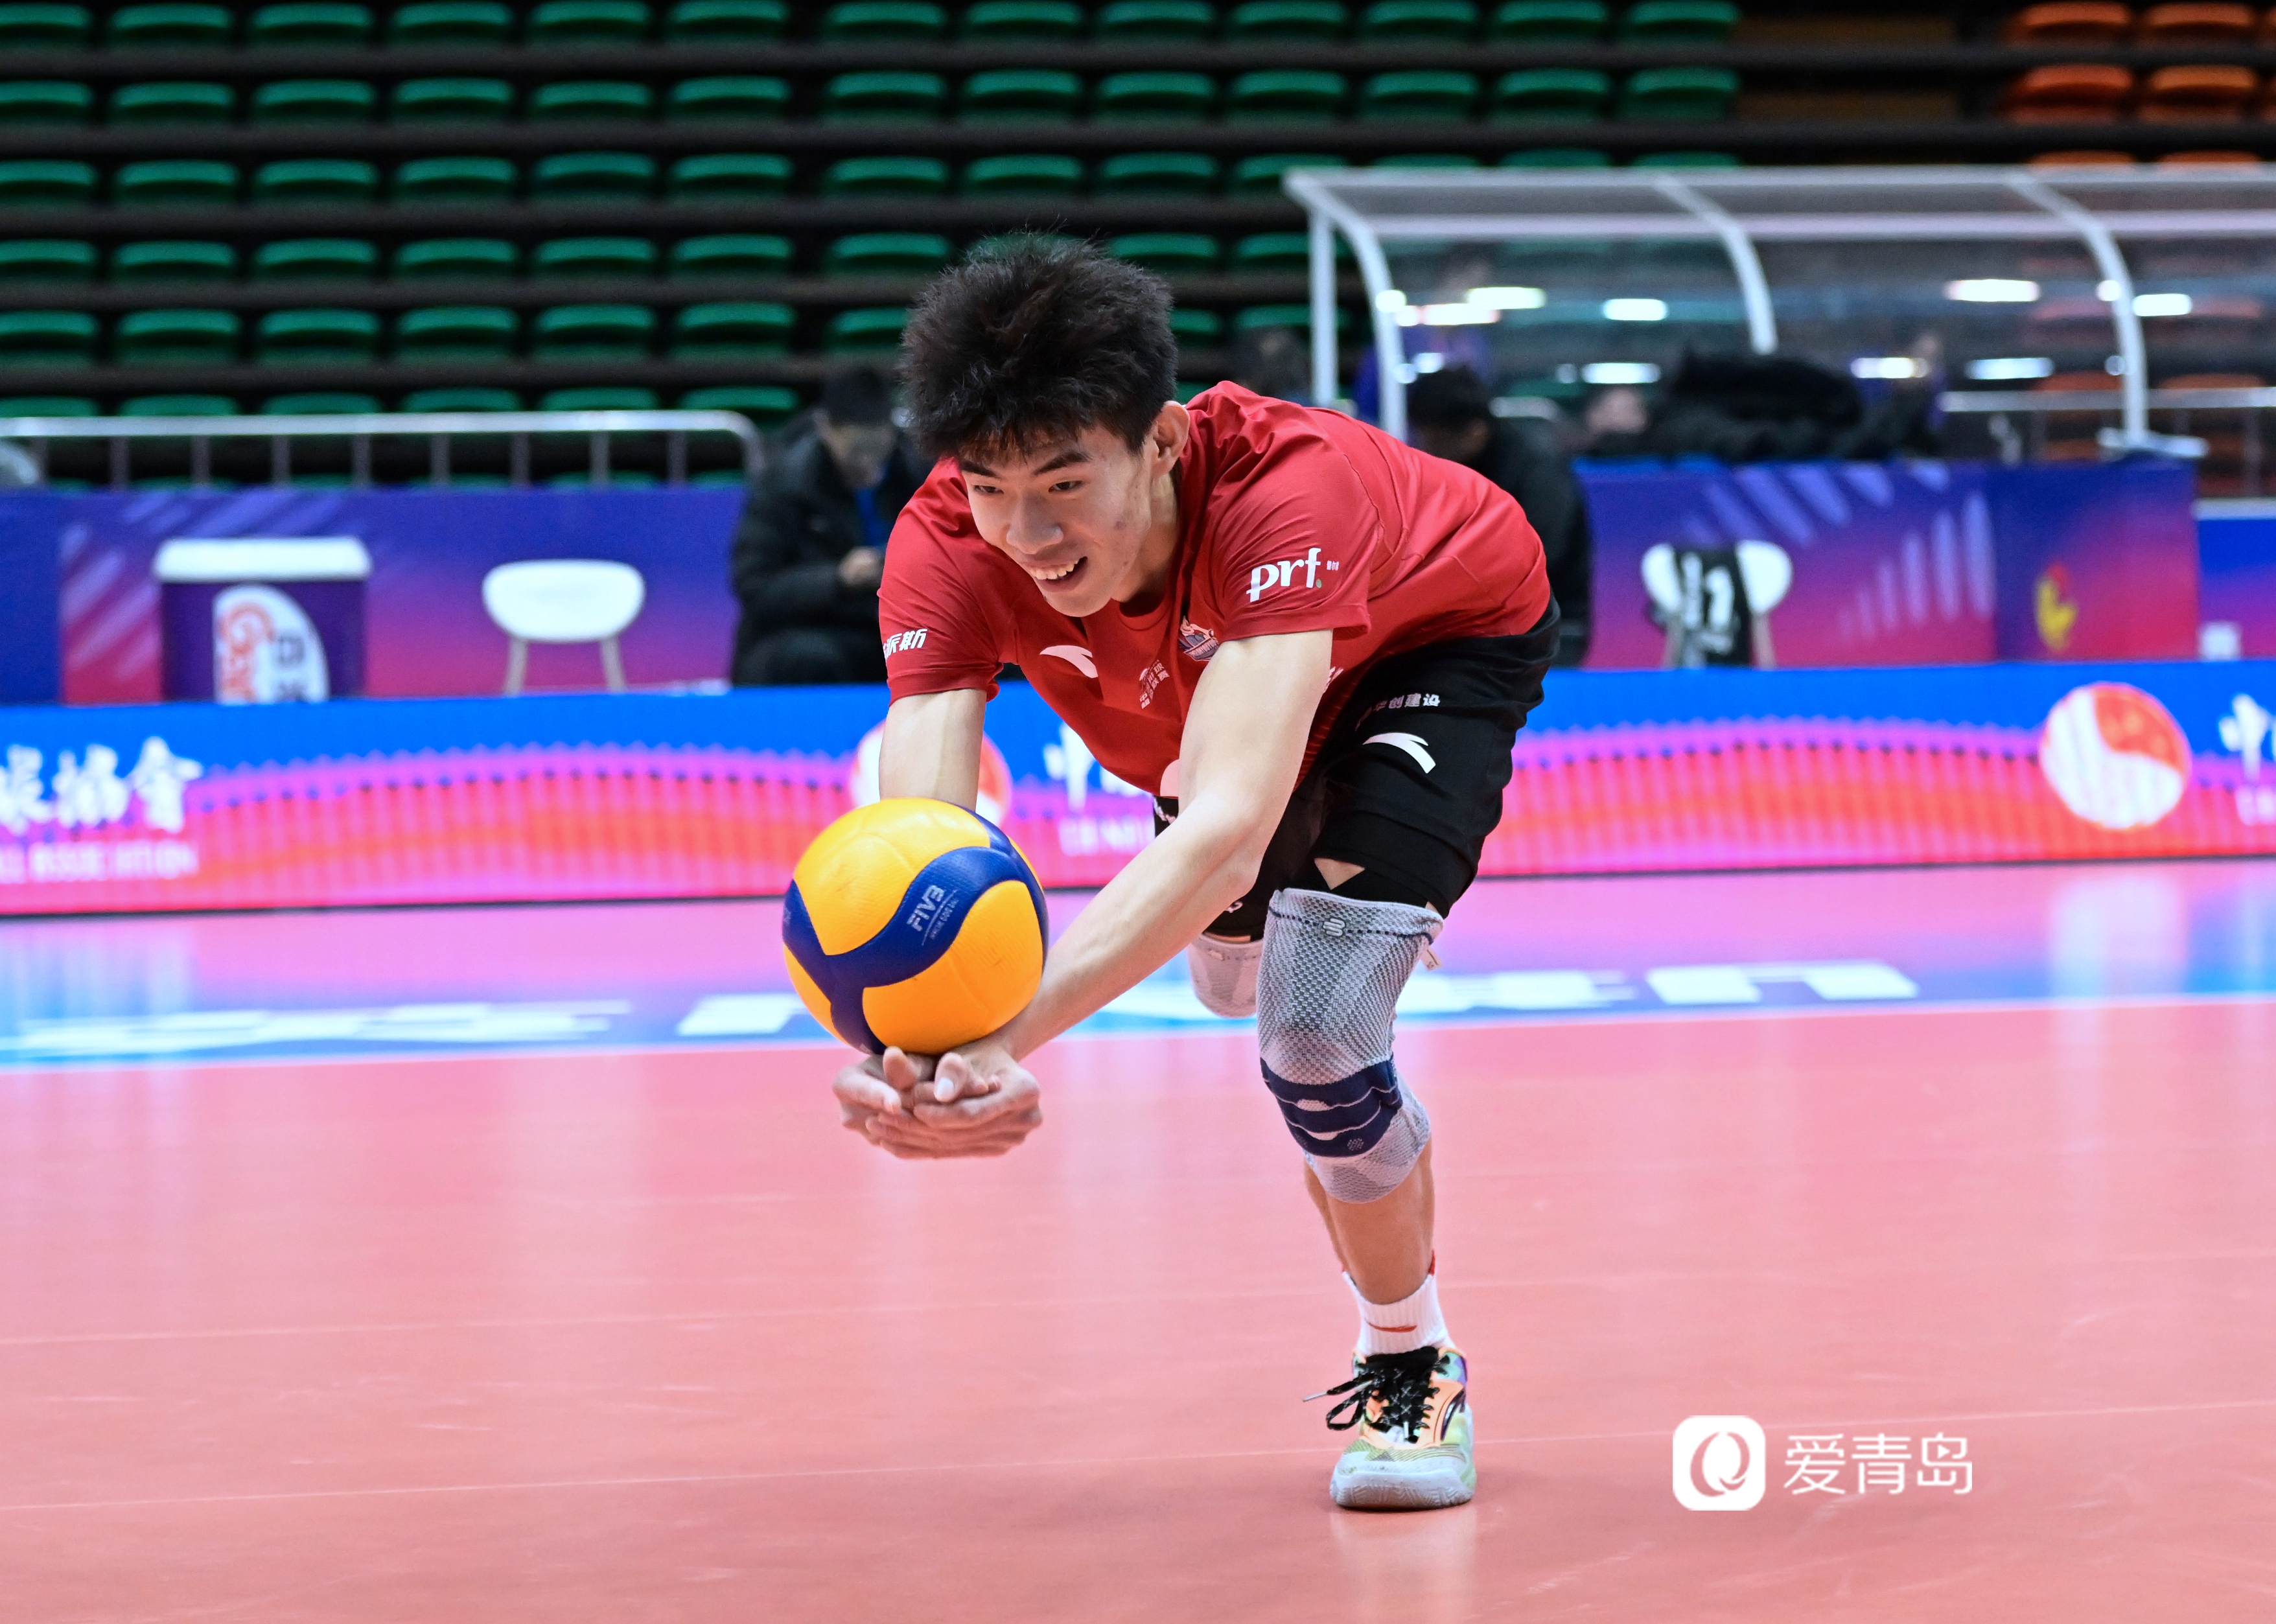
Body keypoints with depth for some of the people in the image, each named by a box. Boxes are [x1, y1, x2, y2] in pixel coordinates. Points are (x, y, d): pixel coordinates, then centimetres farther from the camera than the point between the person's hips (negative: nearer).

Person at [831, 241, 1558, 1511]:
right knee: (1237, 975, 29)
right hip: (1204, 681, 5)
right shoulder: (948, 547, -36)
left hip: (1440, 640, -5)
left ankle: (1413, 1368, 3)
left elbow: (1231, 821, -60)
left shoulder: (1283, 493, -48)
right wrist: (910, 1042, -69)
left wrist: (1012, 1037, -73)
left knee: (1313, 1033, -23)